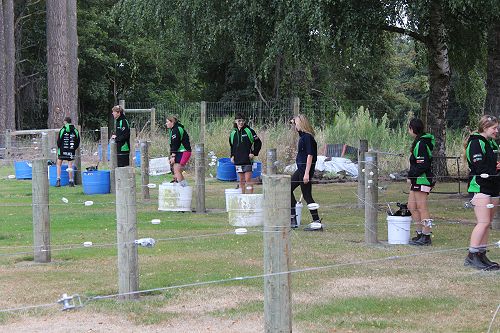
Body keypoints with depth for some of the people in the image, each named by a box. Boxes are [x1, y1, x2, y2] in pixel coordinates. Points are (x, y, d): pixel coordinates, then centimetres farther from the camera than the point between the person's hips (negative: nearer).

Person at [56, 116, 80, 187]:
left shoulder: (62, 130, -7)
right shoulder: (75, 131, 3)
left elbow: (59, 141, -5)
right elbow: (78, 141, 7)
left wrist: (59, 147, 11)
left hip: (63, 150, -3)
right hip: (71, 151, 3)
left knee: (58, 164, 8)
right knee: (70, 166, 6)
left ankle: (58, 179, -3)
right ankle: (71, 181, 4)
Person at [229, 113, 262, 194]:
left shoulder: (249, 131, -5)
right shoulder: (233, 133, 9)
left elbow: (258, 143, -1)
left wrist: (254, 153, -8)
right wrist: (232, 156, 11)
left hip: (247, 160, -5)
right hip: (238, 160, 5)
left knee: (248, 180, -7)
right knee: (241, 180, 10)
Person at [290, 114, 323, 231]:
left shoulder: (308, 137, -16)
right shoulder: (303, 135, 11)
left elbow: (310, 155, -21)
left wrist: (307, 174, -23)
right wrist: (294, 123, 19)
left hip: (306, 169, -10)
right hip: (300, 169, 10)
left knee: (307, 195, -6)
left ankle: (317, 223, -2)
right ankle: (293, 218, 18)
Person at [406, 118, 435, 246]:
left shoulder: (421, 143, -17)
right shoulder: (418, 142, 15)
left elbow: (423, 165, -21)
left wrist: (411, 175, -14)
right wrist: (411, 175, 14)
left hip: (422, 179, -11)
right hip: (417, 180, 11)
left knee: (422, 209, -5)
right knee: (411, 206, 14)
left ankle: (426, 237, -1)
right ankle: (420, 234, 21)